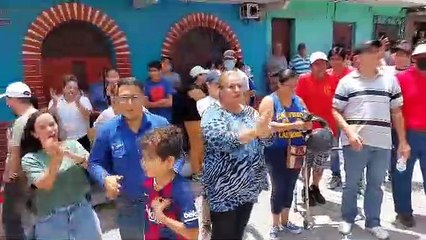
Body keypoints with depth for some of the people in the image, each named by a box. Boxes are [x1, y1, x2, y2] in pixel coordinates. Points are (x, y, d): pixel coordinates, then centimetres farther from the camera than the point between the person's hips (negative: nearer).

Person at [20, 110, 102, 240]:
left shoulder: (72, 145, 3)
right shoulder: (30, 159, -2)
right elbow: (44, 185, -14)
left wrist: (71, 155, -22)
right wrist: (56, 158, -26)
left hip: (82, 212, 2)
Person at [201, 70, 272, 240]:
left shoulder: (250, 112, 8)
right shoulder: (212, 113, -10)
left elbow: (267, 140, -1)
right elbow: (221, 140, -27)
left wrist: (264, 128, -23)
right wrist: (254, 131, -32)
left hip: (250, 185, 6)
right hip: (224, 188, -6)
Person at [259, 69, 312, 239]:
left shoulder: (299, 101, 9)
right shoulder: (269, 101, -9)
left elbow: (308, 123, 14)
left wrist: (307, 123, -11)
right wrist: (292, 125, -25)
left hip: (296, 151, 6)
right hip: (277, 153, -6)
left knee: (290, 188, 16)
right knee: (278, 189, 1)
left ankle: (285, 222, 32)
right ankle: (275, 226, 18)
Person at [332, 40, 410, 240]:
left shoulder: (390, 80, 7)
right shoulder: (346, 81, -1)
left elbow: (396, 112, 10)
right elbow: (336, 111, -1)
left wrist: (403, 141, 7)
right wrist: (349, 132, -15)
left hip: (382, 143, 2)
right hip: (355, 142, -2)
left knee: (375, 185, 12)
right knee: (352, 183, 10)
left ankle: (373, 222, 28)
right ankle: (347, 219, 28)